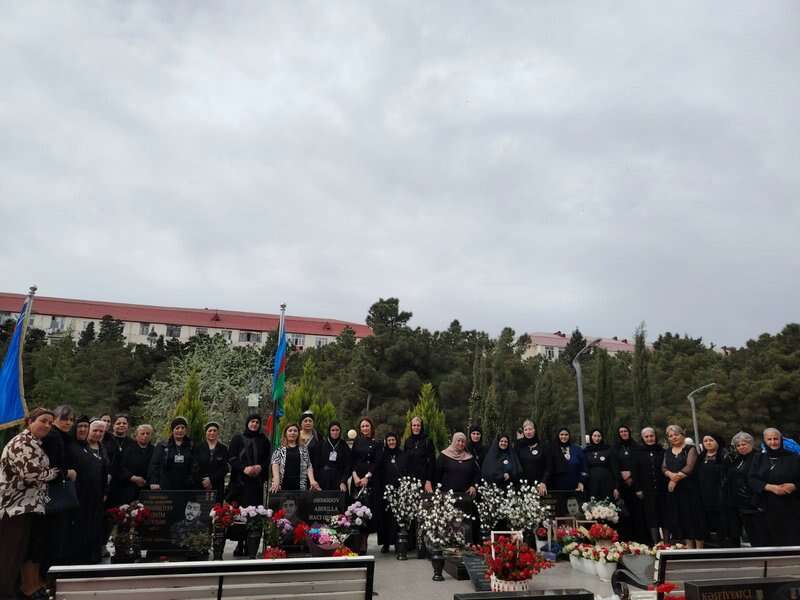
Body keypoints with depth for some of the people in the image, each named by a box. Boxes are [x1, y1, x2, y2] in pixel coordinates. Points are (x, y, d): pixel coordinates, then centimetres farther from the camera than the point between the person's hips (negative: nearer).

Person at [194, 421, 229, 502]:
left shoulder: (223, 448, 8)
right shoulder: (198, 448, 10)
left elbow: (225, 469, 2)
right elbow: (195, 467, 3)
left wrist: (211, 480, -9)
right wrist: (203, 480, -9)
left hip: (217, 487, 0)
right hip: (200, 486, 0)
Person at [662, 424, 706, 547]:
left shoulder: (690, 449, 1)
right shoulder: (667, 452, 16)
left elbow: (689, 467, -11)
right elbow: (664, 468, 6)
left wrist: (676, 478, -15)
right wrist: (671, 475, -15)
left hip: (689, 487, -4)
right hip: (673, 490, 5)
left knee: (693, 517, -4)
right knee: (681, 519, 5)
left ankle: (699, 549, 3)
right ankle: (689, 548, 11)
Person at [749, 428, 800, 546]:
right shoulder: (759, 459, 10)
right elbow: (752, 480, -1)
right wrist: (771, 487, -16)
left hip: (790, 509, -1)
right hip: (766, 509, 2)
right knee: (770, 542, 3)